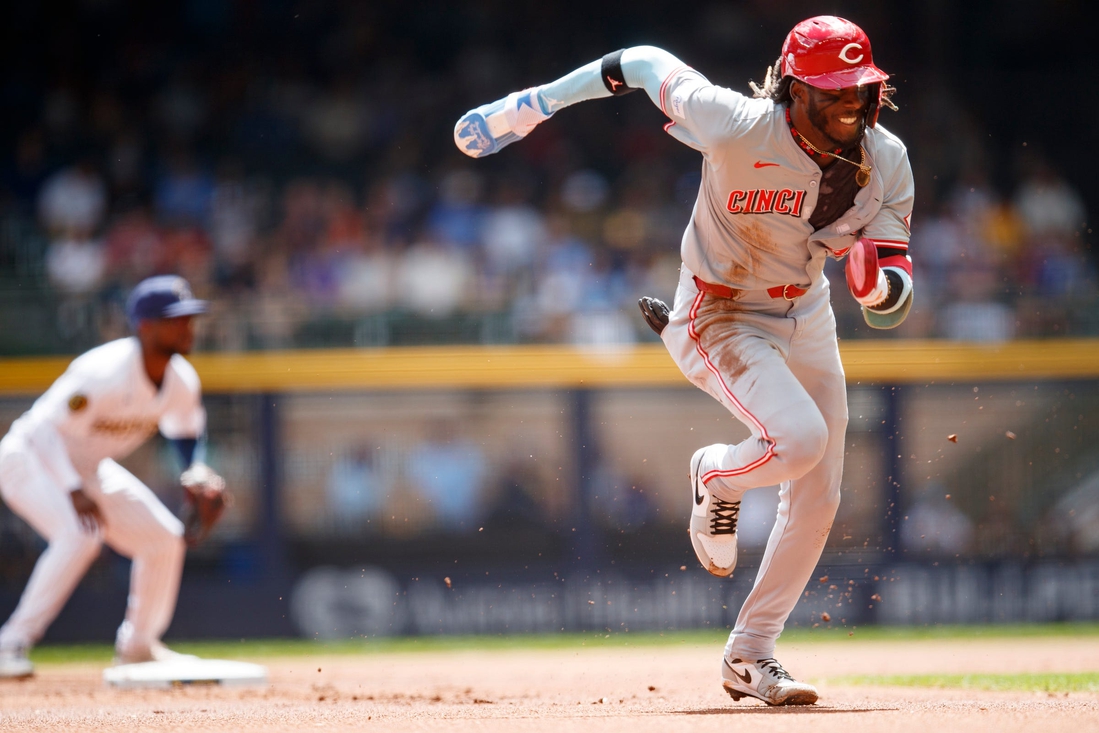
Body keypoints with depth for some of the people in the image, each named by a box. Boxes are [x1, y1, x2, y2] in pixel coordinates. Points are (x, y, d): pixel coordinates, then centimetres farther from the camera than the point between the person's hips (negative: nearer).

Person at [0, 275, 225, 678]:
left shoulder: (182, 381, -9)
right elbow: (46, 425, -29)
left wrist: (197, 472, -12)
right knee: (82, 533, -32)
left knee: (164, 537, 4)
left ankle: (137, 645, 23)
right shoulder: (106, 373, -33)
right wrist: (73, 492, -39)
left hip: (88, 467, 8)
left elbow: (186, 432, 10)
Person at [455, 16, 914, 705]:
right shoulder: (737, 129, -32)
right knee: (797, 438, -29)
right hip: (718, 315, -6)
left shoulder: (886, 162, -17)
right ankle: (717, 478, 9)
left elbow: (893, 302, -14)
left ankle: (750, 655, 23)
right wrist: (532, 105, -10)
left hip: (806, 314, 6)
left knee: (817, 498, 7)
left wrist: (880, 285, -40)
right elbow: (646, 63, -16)